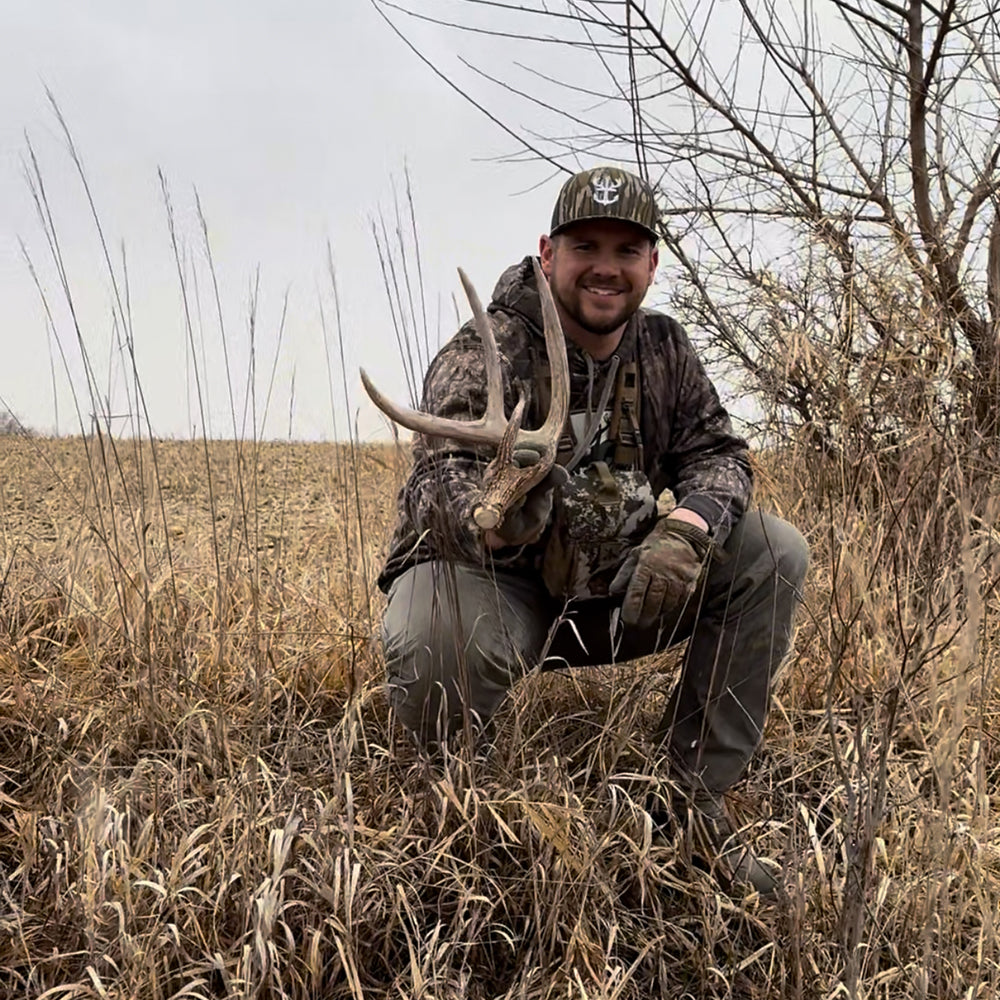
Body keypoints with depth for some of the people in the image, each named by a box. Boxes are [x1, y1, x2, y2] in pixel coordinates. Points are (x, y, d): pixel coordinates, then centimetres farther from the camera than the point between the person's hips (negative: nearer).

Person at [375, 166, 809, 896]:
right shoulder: (485, 353, -18)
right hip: (494, 584, -5)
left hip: (612, 590, 5)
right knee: (433, 646, -40)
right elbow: (442, 477, -33)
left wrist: (685, 531, -25)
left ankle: (700, 793, -2)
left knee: (774, 555, -12)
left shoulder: (663, 349, 1)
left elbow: (718, 452, -1)